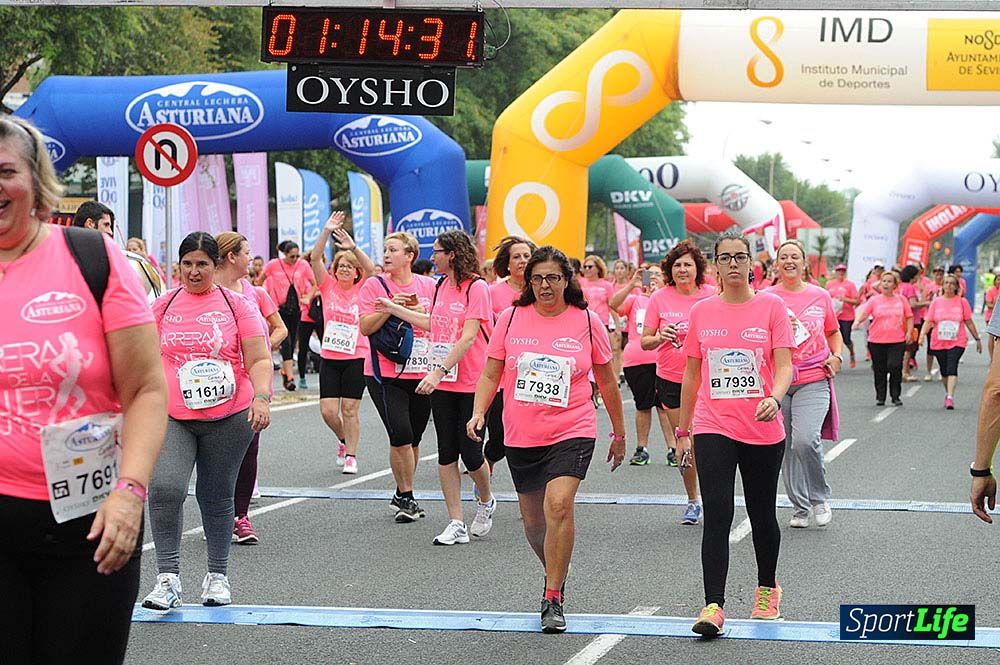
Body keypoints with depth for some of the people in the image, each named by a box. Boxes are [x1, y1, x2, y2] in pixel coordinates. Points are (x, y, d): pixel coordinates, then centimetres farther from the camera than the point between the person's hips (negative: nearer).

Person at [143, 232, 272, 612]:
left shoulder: (237, 305, 3)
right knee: (165, 487, -19)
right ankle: (167, 578, -15)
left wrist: (261, 397, -15)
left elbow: (259, 359, 0)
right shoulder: (163, 306, 8)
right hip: (172, 417, 0)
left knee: (216, 495, 9)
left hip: (228, 418, 0)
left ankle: (217, 576, 24)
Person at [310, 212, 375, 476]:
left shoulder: (361, 289, 0)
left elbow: (371, 269, -19)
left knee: (350, 409, 1)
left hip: (356, 357, -2)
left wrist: (353, 247, -32)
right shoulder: (328, 286, 3)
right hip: (329, 357, 2)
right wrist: (326, 232, -20)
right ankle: (344, 440, 26)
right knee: (328, 410, -2)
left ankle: (351, 455, 13)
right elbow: (315, 258, -8)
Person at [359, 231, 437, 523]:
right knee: (401, 436, -12)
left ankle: (403, 497, 27)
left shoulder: (429, 286, 6)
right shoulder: (375, 285, -1)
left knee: (413, 438, 10)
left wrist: (417, 310, -9)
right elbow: (365, 327, -8)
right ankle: (406, 498, 3)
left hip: (422, 374, 3)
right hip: (386, 375, -3)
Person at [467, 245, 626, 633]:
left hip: (572, 431, -3)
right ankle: (555, 574, 41)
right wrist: (478, 412, -8)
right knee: (533, 519, 11)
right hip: (520, 436, 3)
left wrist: (619, 433, 14)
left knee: (559, 504, -24)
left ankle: (553, 599, -17)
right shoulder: (511, 319, 3)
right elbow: (490, 374, 9)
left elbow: (607, 382, 9)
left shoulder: (588, 322, 0)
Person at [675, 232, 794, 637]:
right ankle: (714, 606, -14)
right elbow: (692, 374, 12)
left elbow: (785, 365, -8)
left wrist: (774, 398, -28)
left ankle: (767, 589, 35)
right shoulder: (702, 311, 5)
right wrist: (683, 430, 13)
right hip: (713, 429, 1)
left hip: (763, 430, -1)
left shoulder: (771, 306, -1)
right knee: (717, 515, -11)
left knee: (762, 516, 13)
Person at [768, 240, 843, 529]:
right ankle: (799, 507, 18)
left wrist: (837, 356, 4)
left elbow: (834, 332, 21)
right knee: (787, 447, 4)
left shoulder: (820, 296, 7)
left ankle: (820, 497, 2)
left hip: (814, 380, -1)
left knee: (806, 439, -19)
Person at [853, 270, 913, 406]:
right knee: (879, 370, 6)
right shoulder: (874, 300, 2)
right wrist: (857, 321, -30)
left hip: (897, 341, 0)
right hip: (876, 341, 0)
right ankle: (880, 397, 18)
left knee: (895, 367, -11)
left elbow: (909, 317, 15)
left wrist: (908, 333, 4)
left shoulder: (901, 300, 7)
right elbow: (863, 311, -10)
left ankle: (895, 396, 3)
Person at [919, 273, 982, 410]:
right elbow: (928, 321, 1)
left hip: (957, 342, -2)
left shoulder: (962, 302, 2)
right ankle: (947, 393, 31)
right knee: (944, 370, 11)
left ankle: (950, 397, -26)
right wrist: (922, 335, -15)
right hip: (938, 343, 3)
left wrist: (977, 339, 12)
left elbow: (969, 322, 8)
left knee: (952, 368, -19)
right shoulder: (936, 302, 4)